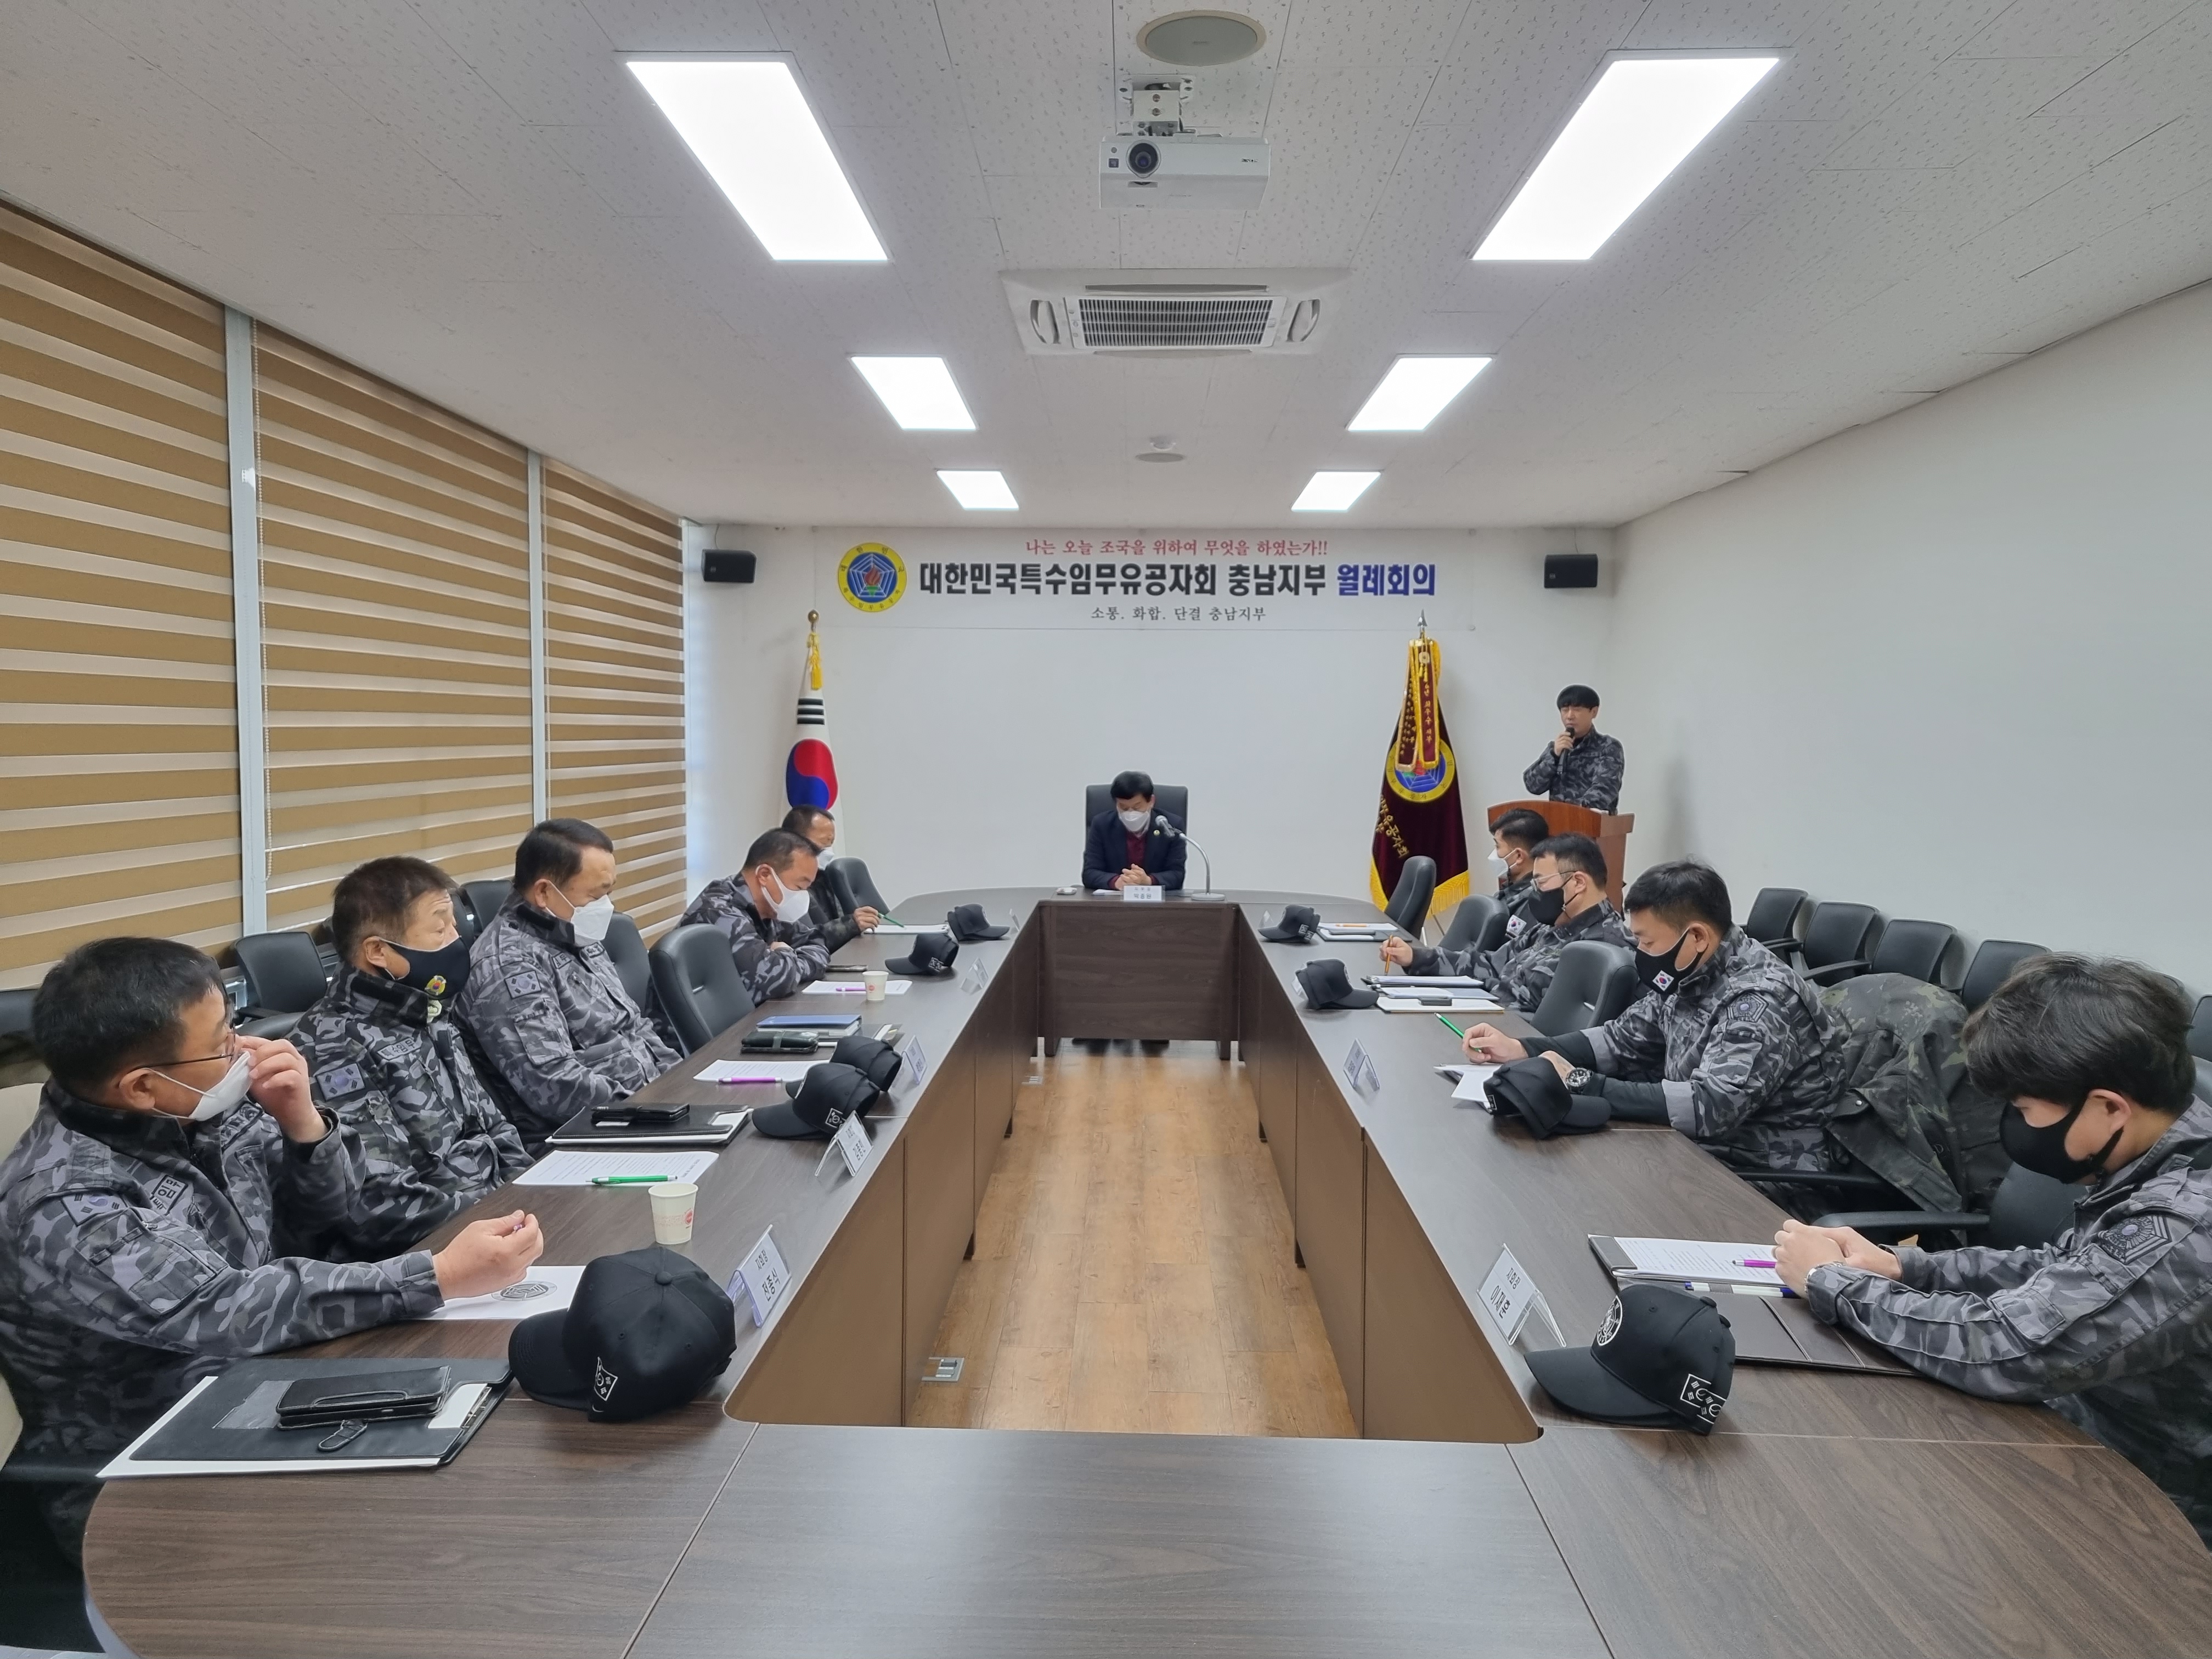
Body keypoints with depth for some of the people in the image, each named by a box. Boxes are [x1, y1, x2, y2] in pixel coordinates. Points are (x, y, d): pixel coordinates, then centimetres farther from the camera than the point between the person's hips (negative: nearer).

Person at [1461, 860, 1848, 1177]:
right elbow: (1625, 1038, 12)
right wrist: (1521, 1050, -1)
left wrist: (1580, 1083, -31)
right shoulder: (1687, 975, 1)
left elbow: (1711, 1106, -35)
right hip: (1703, 1147, 8)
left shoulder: (1761, 1000, -25)